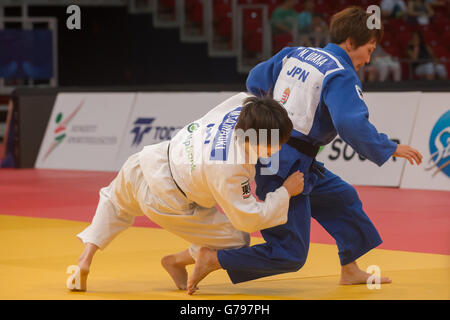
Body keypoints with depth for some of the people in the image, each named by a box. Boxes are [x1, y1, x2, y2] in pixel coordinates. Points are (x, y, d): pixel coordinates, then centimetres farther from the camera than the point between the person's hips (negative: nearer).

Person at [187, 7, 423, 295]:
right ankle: (214, 259, -7)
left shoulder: (295, 54, 10)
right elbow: (352, 124, -28)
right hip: (287, 168, -10)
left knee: (342, 198, 25)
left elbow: (256, 80, 20)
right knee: (289, 256, -4)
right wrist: (390, 149, -16)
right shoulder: (341, 76, -14)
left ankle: (350, 270, 35)